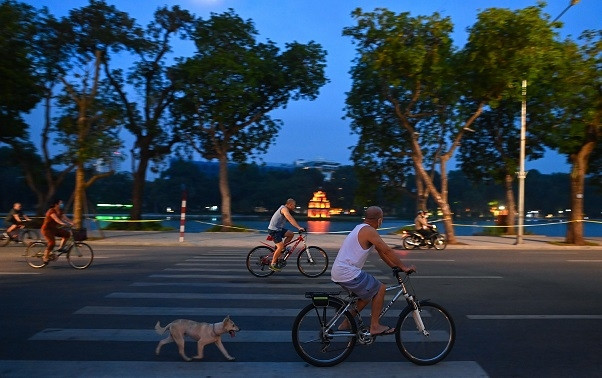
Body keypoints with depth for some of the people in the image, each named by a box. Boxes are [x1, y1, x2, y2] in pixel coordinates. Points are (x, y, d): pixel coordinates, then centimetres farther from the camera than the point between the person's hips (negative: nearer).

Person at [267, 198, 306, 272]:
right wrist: (299, 227, -36)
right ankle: (273, 264, -6)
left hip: (278, 229, 10)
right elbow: (291, 219, -30)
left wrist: (299, 227, 16)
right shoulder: (284, 209, -16)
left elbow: (290, 220, 21)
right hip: (273, 230, -10)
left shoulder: (285, 209, 16)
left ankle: (280, 249, 8)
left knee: (291, 234, 2)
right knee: (280, 246, -15)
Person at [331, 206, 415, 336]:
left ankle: (346, 323, 27)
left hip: (338, 272, 10)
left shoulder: (361, 228, 17)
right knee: (380, 289, -1)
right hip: (348, 273, -10)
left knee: (368, 293, 22)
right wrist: (404, 267, -7)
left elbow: (381, 251, 20)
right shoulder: (369, 231, -14)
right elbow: (387, 251, -16)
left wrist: (395, 266, 19)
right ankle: (375, 326, 5)